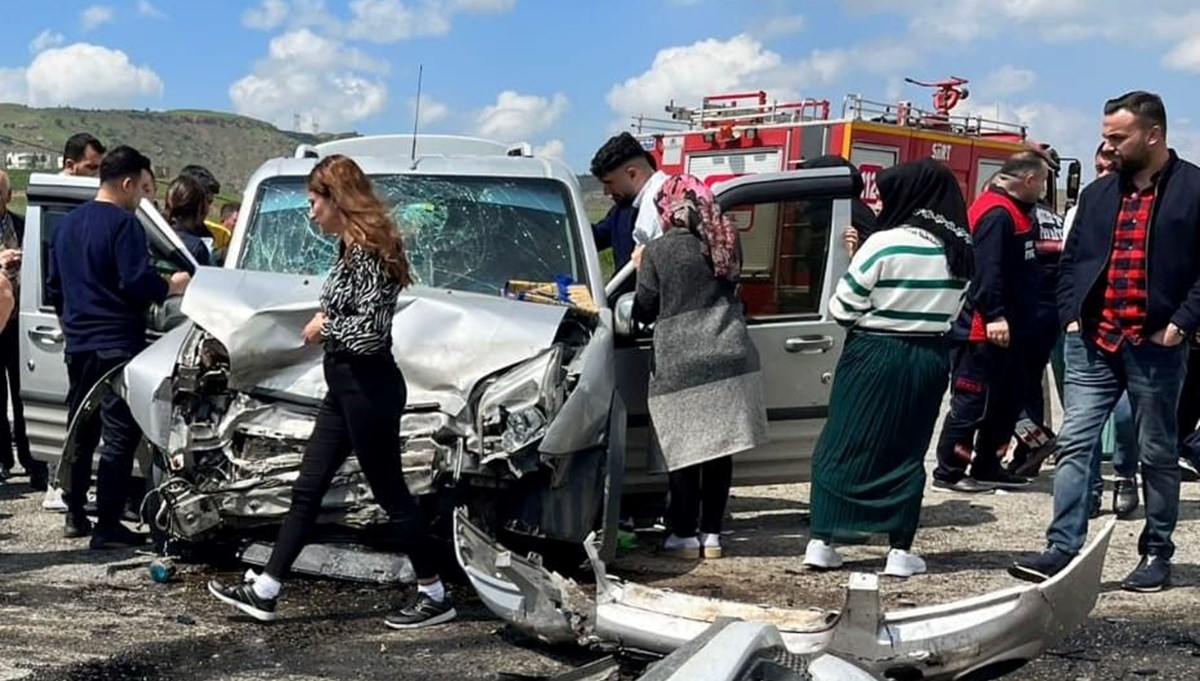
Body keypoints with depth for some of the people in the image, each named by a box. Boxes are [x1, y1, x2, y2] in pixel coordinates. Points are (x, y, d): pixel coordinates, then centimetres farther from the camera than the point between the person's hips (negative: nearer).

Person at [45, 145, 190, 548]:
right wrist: (171, 287, -3)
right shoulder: (124, 224, -13)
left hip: (78, 345, 8)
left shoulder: (68, 223, 13)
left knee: (81, 432, 17)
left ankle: (75, 516, 23)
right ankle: (108, 527, -6)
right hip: (117, 345, -8)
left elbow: (54, 285, 20)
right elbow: (138, 283, -21)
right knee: (119, 436, -5)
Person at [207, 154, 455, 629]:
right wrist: (325, 321, 4)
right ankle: (263, 592, 18)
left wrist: (323, 327, -10)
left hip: (369, 389, -10)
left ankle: (435, 598, 14)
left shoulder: (367, 250, -18)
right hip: (346, 387, 10)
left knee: (390, 493, 1)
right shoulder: (352, 246, 12)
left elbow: (370, 330, -25)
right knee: (307, 490, 11)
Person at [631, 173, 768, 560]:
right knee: (719, 453, 10)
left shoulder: (657, 252, -5)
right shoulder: (726, 244, 9)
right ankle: (712, 534, 16)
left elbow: (644, 312, 2)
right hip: (732, 360, 4)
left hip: (681, 368, -4)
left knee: (684, 456, 5)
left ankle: (684, 535, 10)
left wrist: (641, 270, 18)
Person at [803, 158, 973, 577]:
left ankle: (822, 542, 8)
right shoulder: (961, 251, 4)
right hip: (931, 359, 5)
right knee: (907, 453, 12)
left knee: (844, 447, 6)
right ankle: (901, 551, 11)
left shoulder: (886, 244, -16)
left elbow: (842, 308, -11)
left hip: (875, 355, -5)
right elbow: (954, 310, 10)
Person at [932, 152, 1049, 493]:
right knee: (973, 401, -5)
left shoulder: (1013, 211, 17)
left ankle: (987, 467, 24)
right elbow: (987, 268, -26)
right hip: (985, 329, -11)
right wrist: (994, 315, -29)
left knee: (1008, 399, 16)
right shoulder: (997, 213, -18)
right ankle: (949, 471, 2)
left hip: (1007, 328, 11)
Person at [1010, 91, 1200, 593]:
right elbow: (1072, 260, 18)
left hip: (1155, 348, -4)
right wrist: (1070, 315, 6)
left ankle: (1157, 555, 18)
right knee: (1074, 444, -2)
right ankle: (1063, 548, -1)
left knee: (1158, 454, 8)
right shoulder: (1098, 194, 13)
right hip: (1093, 344, 5)